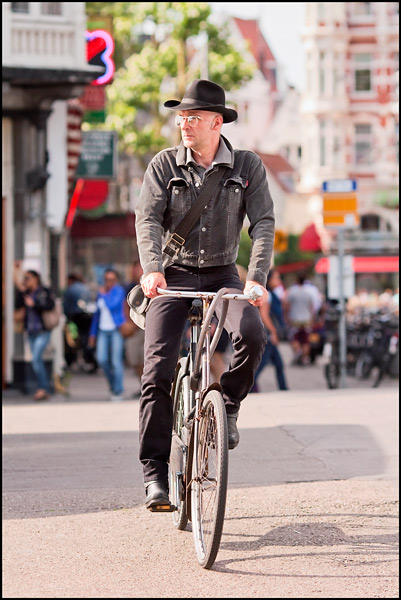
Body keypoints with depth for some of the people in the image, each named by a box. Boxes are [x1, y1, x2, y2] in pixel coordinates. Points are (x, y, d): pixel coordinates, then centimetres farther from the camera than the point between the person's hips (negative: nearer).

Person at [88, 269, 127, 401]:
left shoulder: (119, 291, -4)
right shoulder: (101, 293, 14)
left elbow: (112, 305, -20)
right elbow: (97, 314, 20)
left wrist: (104, 295, -4)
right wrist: (93, 333, 19)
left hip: (116, 329, -5)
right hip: (103, 330, 5)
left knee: (116, 361, -8)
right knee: (101, 359, -8)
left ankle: (118, 392, 1)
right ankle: (112, 382, 16)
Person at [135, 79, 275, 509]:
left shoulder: (247, 166, -3)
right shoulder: (164, 165, -2)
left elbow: (263, 223, -10)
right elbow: (147, 219, -12)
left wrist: (256, 279, -26)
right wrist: (152, 268, -30)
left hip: (222, 275, 0)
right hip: (174, 275, 0)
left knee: (251, 335, -28)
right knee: (158, 367, -14)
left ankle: (228, 405, 1)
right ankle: (154, 469, -8)